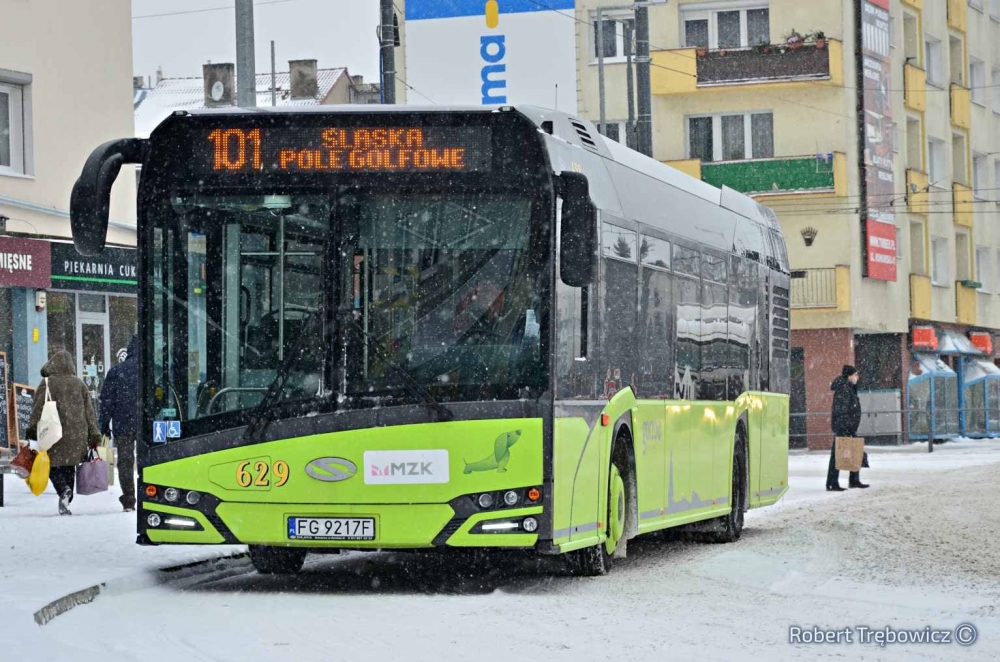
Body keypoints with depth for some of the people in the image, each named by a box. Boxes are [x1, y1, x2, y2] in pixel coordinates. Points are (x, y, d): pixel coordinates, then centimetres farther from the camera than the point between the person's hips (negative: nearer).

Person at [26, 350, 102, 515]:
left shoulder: (47, 383, -3)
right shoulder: (79, 384, 9)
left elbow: (38, 409, -6)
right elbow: (89, 412, 10)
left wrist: (32, 429, 0)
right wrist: (94, 435, 14)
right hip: (77, 435, 4)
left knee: (53, 466, 4)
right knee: (69, 467, 13)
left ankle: (64, 489, -23)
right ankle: (66, 502, 10)